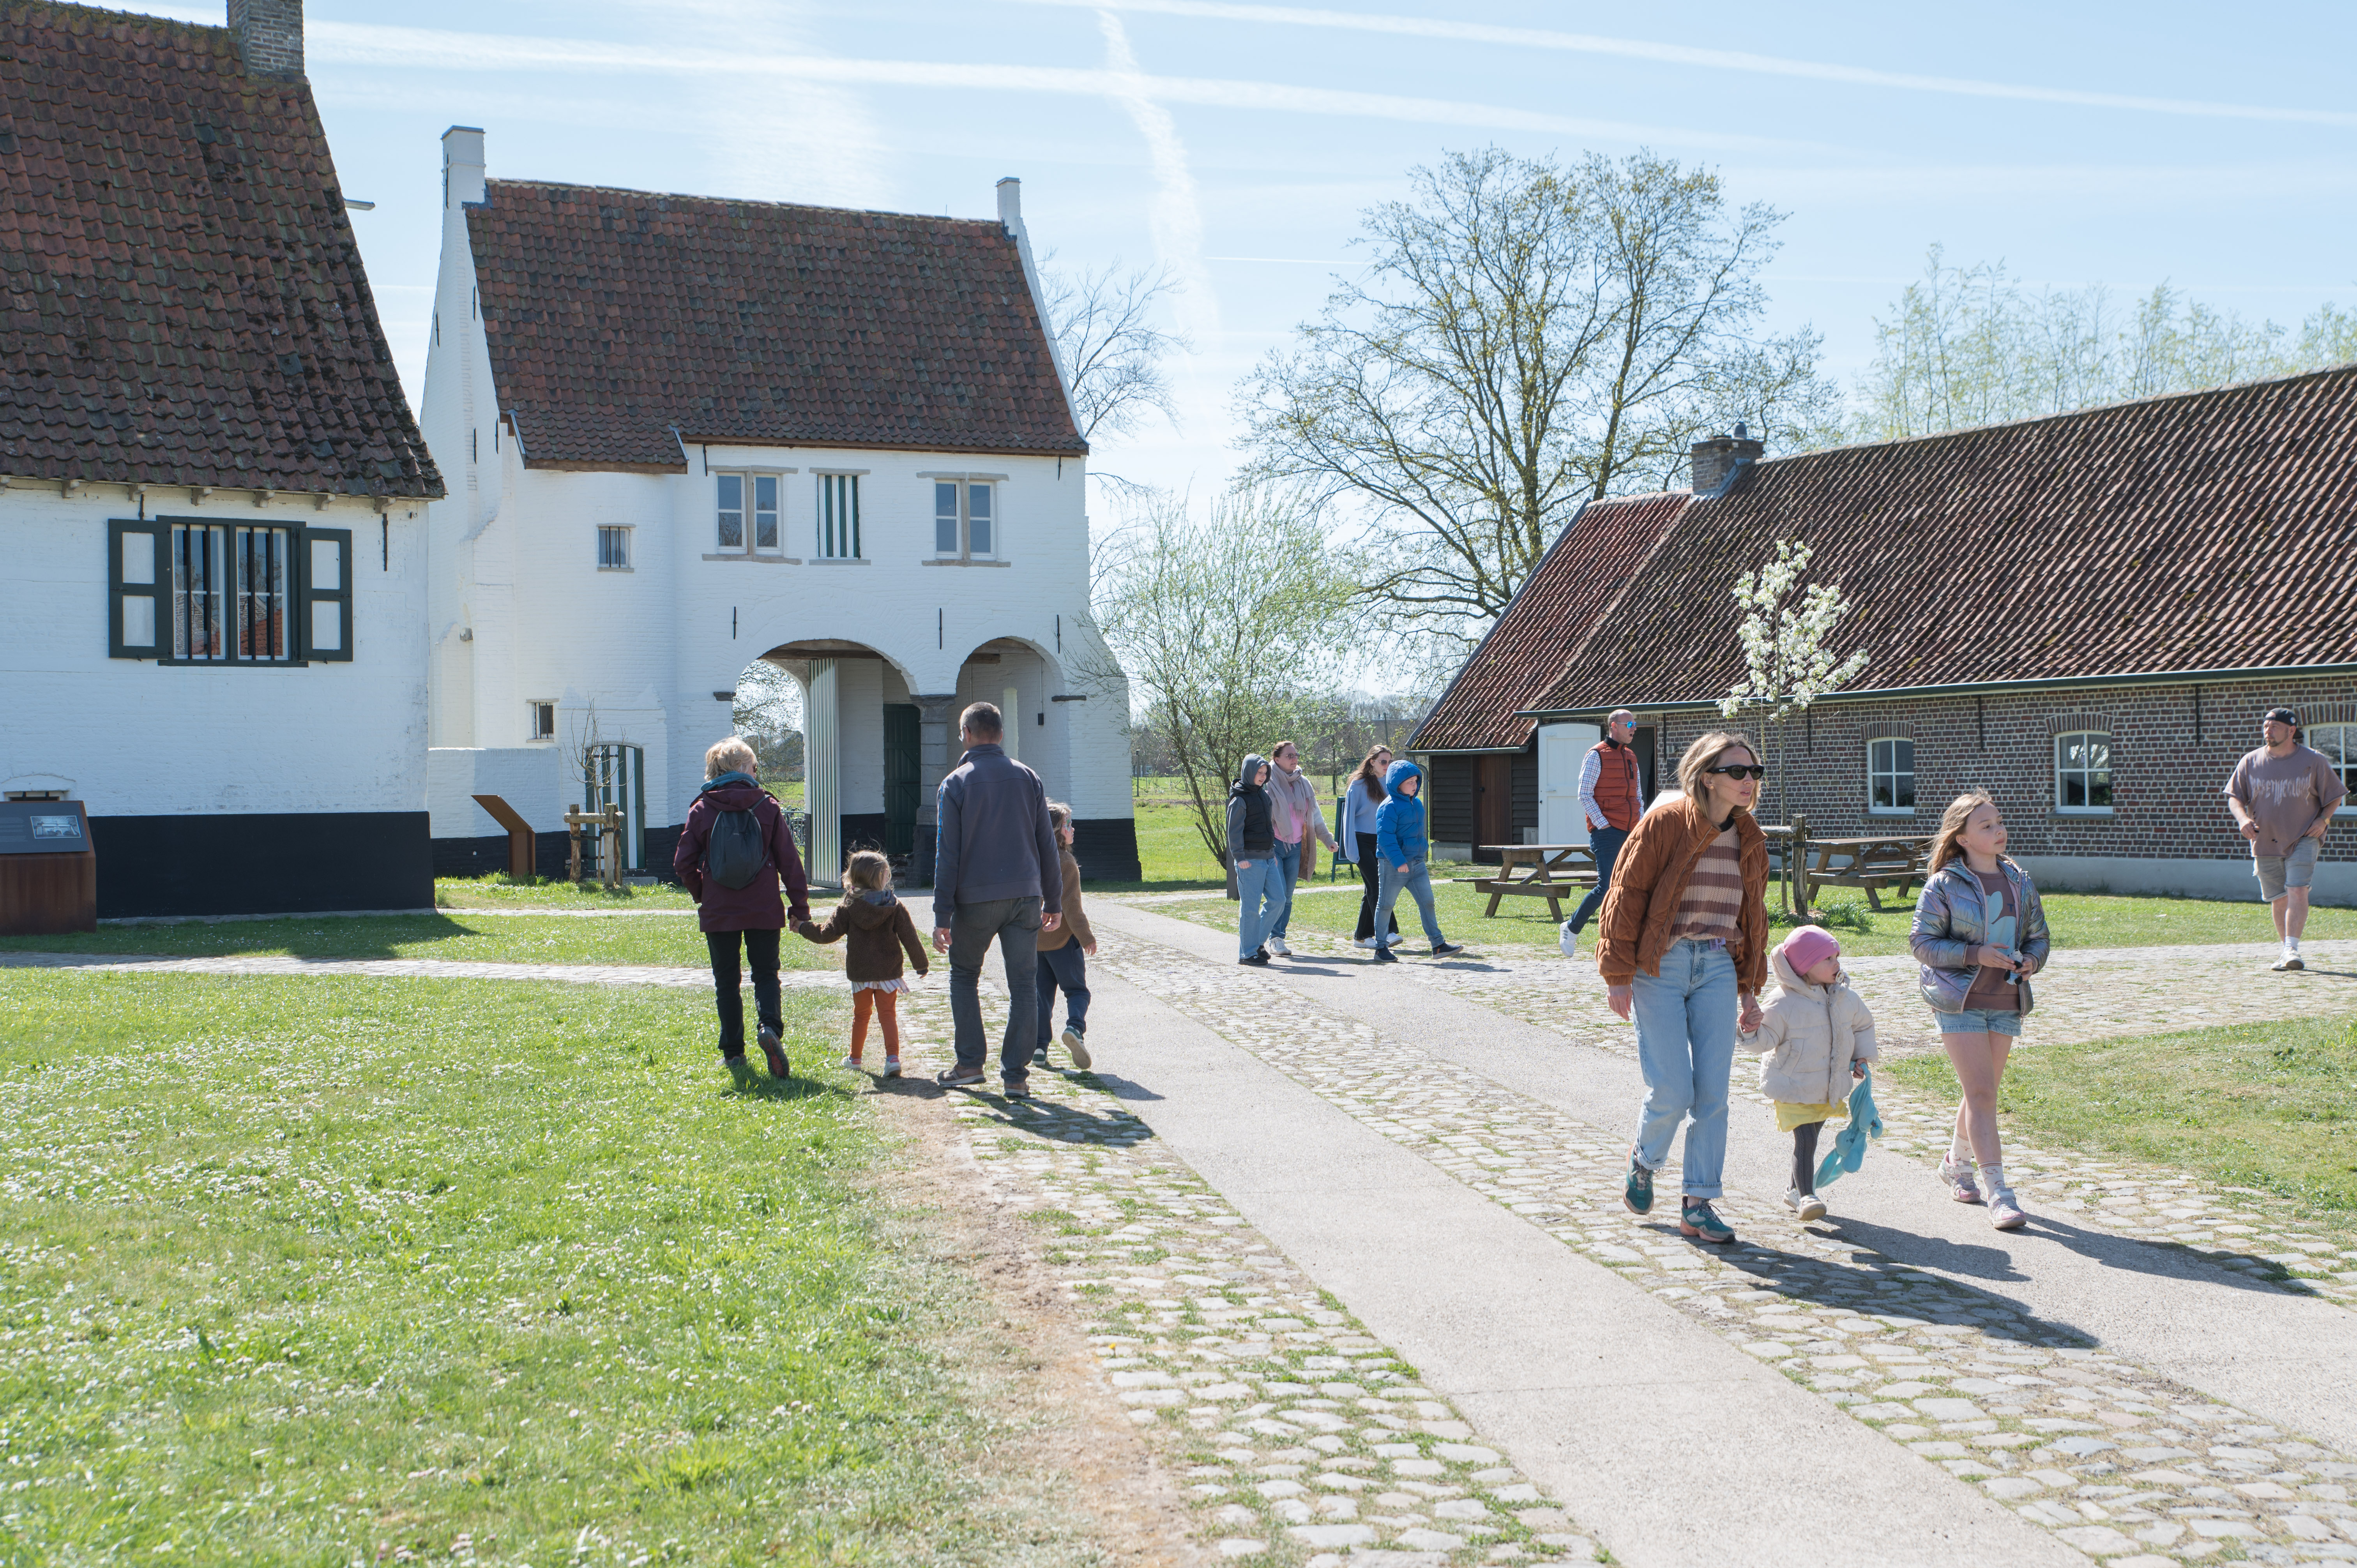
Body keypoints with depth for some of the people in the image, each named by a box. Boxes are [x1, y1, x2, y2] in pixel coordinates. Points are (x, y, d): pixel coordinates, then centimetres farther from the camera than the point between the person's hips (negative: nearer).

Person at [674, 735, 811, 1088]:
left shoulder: (702, 810, -1)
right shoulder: (767, 807, -1)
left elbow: (683, 864, -1)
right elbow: (789, 860, -1)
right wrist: (800, 906, 6)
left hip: (718, 913, 0)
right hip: (763, 911, 0)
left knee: (726, 982, 11)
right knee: (766, 973, 10)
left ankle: (733, 1054, 9)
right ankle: (771, 1027, -17)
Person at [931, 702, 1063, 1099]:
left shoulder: (956, 784, -3)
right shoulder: (1028, 779, 7)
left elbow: (947, 855, -6)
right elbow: (1047, 845, 9)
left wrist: (942, 916, -4)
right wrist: (1054, 902, 16)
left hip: (976, 900, -2)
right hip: (1025, 895, 2)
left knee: (964, 975, 17)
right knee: (1023, 984, 4)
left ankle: (970, 1063, 14)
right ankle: (1016, 1075, 2)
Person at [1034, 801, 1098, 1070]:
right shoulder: (1065, 863, -14)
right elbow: (1070, 905, -17)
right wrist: (1086, 936, -11)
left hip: (1034, 938, 6)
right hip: (1061, 939, -6)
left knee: (1042, 994, 12)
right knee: (1077, 989, 4)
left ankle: (1039, 1047, 6)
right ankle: (1075, 1028, -22)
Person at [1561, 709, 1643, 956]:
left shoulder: (1631, 757, 19)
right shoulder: (1596, 755, -4)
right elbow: (1585, 794, -8)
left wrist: (1641, 823, 10)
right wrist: (1603, 825, -14)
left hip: (1631, 833, 7)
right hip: (1607, 833, -7)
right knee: (1606, 887, -13)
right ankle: (1572, 928, 5)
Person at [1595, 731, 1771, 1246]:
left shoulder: (1750, 840, 10)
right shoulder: (1665, 822, -10)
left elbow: (1752, 915, 20)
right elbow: (1626, 895, -9)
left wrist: (1750, 988, 19)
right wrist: (1618, 976, -11)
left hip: (1717, 969, 5)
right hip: (1661, 967, -5)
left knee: (1713, 1092, 1)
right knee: (1672, 1091, -8)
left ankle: (1699, 1203, 11)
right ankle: (1644, 1163, 24)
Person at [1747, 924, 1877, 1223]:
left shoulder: (1846, 999, 1)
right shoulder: (1784, 1004, -17)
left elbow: (1863, 1025, 19)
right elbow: (1766, 1040, -13)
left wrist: (1861, 1057, 10)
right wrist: (1754, 1030, -34)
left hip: (1831, 1087, 6)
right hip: (1794, 1087, -6)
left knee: (1809, 1139, 16)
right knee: (1805, 1140, -14)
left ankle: (1796, 1190, 31)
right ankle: (1806, 1196, -10)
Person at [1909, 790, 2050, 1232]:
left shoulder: (2020, 882, 8)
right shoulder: (1944, 886, -7)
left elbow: (2038, 935, 15)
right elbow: (1921, 941, -7)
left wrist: (2032, 959, -7)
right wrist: (1975, 955, -18)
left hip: (2006, 1003, 5)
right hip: (1959, 1001, -5)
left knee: (1984, 1092, 14)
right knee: (1982, 1092, -11)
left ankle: (1957, 1164, 37)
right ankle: (1997, 1192, -11)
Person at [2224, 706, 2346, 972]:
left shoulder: (2315, 761, -1)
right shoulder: (2250, 762, 4)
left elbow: (2335, 796, 7)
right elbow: (2234, 796, 8)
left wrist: (2323, 820, -10)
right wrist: (2243, 819, -12)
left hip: (2304, 840, -3)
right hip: (2265, 841, 3)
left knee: (2297, 892, -17)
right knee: (2279, 900, 8)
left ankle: (2292, 949, -22)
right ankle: (2288, 952, 19)